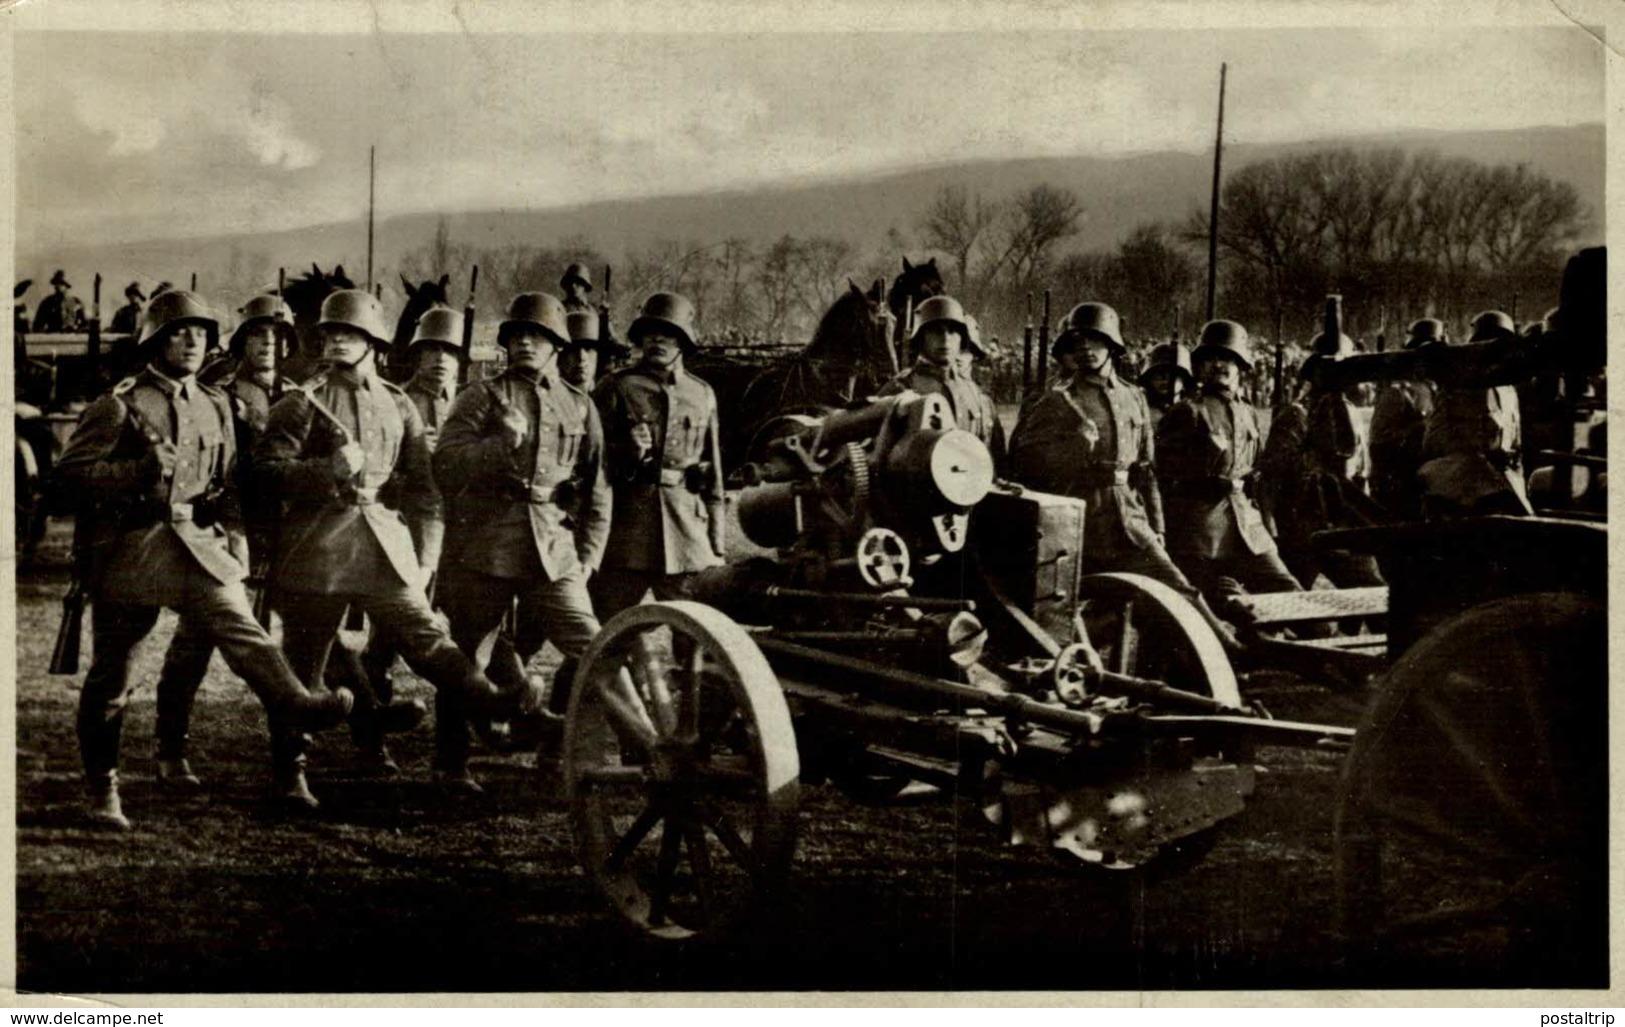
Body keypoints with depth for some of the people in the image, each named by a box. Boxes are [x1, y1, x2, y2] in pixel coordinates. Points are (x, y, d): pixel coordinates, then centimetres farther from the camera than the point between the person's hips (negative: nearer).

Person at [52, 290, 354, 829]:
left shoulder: (215, 405, 12)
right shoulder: (119, 404, -4)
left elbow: (227, 481, 21)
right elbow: (70, 471, -10)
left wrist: (235, 540, 12)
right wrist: (141, 470, -21)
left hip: (199, 543, 3)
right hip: (130, 550, -3)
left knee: (239, 624, -23)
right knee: (110, 675, 7)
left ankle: (294, 703, -44)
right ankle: (102, 791, 19)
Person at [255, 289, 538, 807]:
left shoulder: (398, 406, 12)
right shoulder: (302, 402, 2)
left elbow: (420, 486, 16)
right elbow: (267, 468, -6)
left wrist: (422, 556, 13)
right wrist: (328, 469, -20)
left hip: (387, 547, 2)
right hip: (316, 550, -2)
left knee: (424, 635, -6)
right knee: (303, 662, 5)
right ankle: (291, 773, 13)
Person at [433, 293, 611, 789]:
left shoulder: (580, 407, 13)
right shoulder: (481, 398, 5)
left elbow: (597, 491, 15)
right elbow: (445, 468, -5)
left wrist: (586, 558, 8)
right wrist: (500, 445, -19)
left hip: (553, 552, 2)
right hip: (482, 548, -2)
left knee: (592, 647, -8)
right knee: (465, 655, 5)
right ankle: (452, 764, 20)